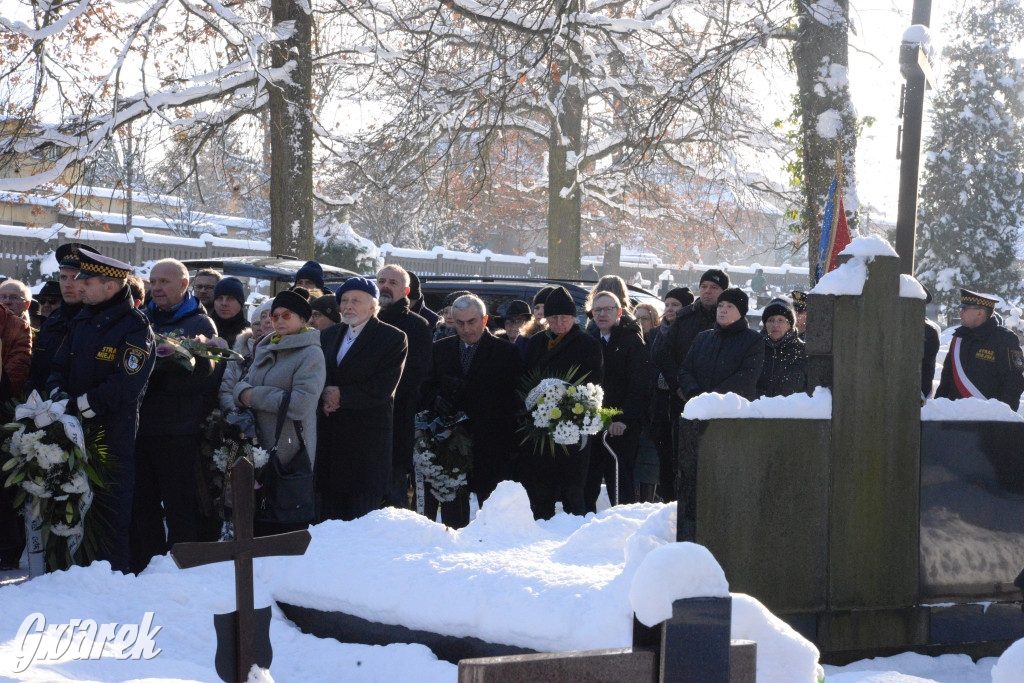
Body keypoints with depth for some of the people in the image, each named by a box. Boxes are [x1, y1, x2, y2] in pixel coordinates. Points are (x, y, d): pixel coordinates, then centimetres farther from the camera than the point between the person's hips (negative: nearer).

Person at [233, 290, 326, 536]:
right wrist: (243, 392, -10)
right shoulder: (264, 348, 16)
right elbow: (242, 385, 15)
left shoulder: (310, 354, -8)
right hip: (259, 449, 8)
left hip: (291, 458, -7)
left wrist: (255, 396, -13)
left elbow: (301, 403, -20)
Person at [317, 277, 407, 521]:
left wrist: (341, 395, -13)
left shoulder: (393, 339, -4)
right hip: (329, 435, 5)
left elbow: (382, 389, -12)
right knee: (329, 510, 7)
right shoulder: (330, 335, 16)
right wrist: (324, 398, -8)